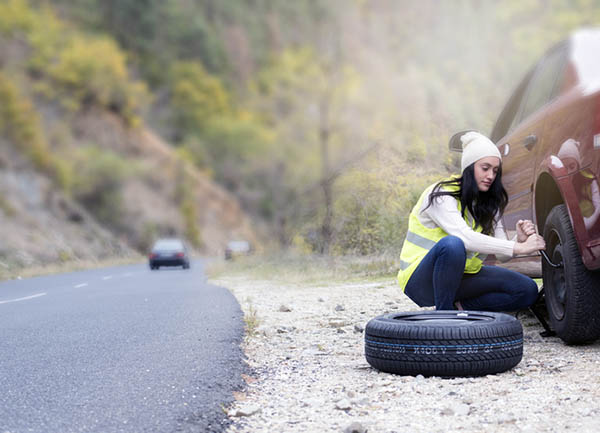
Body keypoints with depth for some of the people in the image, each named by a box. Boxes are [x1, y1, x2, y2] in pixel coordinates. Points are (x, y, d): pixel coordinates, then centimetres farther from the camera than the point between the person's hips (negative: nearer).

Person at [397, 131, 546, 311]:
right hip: (420, 281, -7)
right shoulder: (440, 196, -18)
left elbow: (502, 254, -2)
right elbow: (465, 237, -34)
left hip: (460, 277, 7)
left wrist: (520, 240, -25)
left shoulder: (488, 204, 5)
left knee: (527, 290, -8)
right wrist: (518, 248, -38)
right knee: (452, 244, -39)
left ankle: (459, 307, -7)